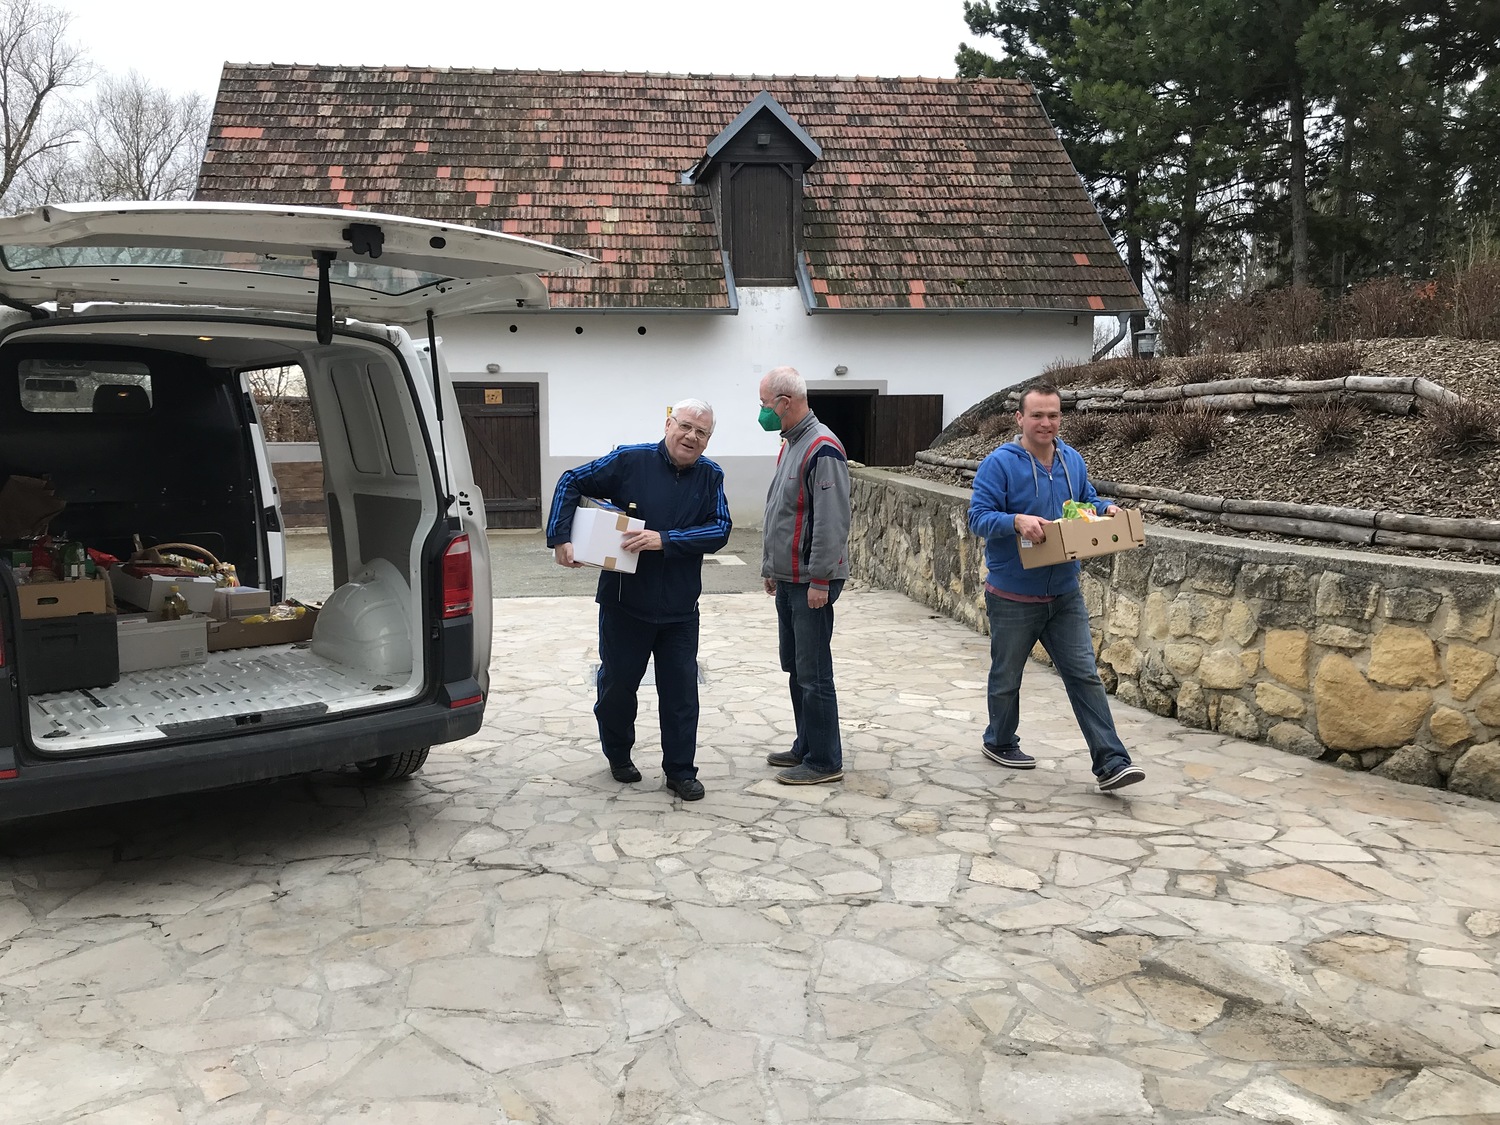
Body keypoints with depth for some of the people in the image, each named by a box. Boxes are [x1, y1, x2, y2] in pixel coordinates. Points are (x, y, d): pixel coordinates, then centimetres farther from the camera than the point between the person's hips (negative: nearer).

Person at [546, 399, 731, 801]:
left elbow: (719, 529, -12)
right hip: (624, 604, -1)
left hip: (680, 610, 2)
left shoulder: (711, 477, -1)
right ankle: (618, 755, 36)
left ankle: (681, 771, 18)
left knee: (681, 692, 4)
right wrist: (560, 538, -14)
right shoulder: (630, 462, -9)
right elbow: (571, 482, -4)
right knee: (618, 684, 13)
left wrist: (665, 540, -24)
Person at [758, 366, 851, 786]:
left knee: (814, 673, -4)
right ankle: (806, 746, 28)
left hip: (811, 582, -10)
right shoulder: (790, 444, 14)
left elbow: (831, 522, -22)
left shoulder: (822, 449, -18)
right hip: (788, 578, 10)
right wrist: (771, 567, 22)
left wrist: (820, 580, -22)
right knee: (796, 668, 16)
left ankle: (824, 761, 5)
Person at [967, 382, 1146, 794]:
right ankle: (1000, 743, 36)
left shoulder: (1072, 460, 5)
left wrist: (1106, 509, -3)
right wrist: (1017, 520, -35)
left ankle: (1111, 764, 0)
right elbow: (979, 517, -18)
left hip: (1065, 594, 5)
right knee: (1007, 677, 13)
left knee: (1085, 675, 0)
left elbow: (1087, 500, 19)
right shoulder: (999, 463, -15)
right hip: (1013, 597, -4)